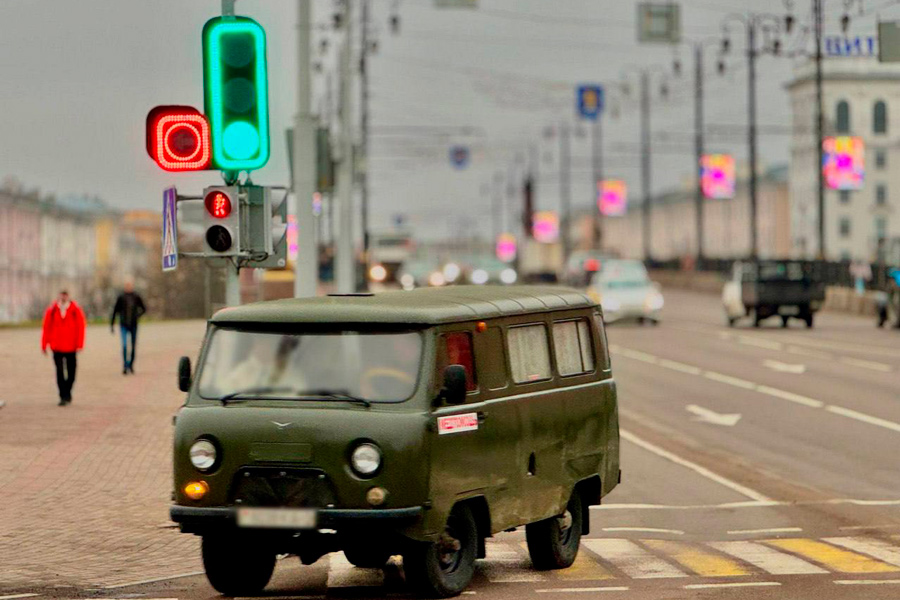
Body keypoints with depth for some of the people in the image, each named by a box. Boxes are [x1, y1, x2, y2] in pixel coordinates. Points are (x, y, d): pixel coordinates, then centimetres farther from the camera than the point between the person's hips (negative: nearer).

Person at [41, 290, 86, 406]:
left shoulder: (76, 310, -1)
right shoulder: (52, 311, 0)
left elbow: (80, 327, -2)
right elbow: (46, 328, 4)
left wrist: (79, 345, -7)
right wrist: (44, 345, 2)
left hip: (71, 347, 0)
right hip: (57, 347, 0)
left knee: (71, 372, 9)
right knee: (60, 372, -7)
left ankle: (67, 393, 28)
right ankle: (63, 397, -4)